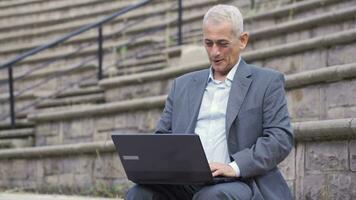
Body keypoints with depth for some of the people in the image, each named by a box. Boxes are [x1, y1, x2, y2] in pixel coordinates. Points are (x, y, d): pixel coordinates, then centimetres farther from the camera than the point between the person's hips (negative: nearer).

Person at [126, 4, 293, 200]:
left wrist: (234, 167, -17)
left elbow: (281, 139, -2)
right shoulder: (183, 85, 23)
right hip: (186, 182, 4)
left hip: (239, 182, -4)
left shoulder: (267, 82, 9)